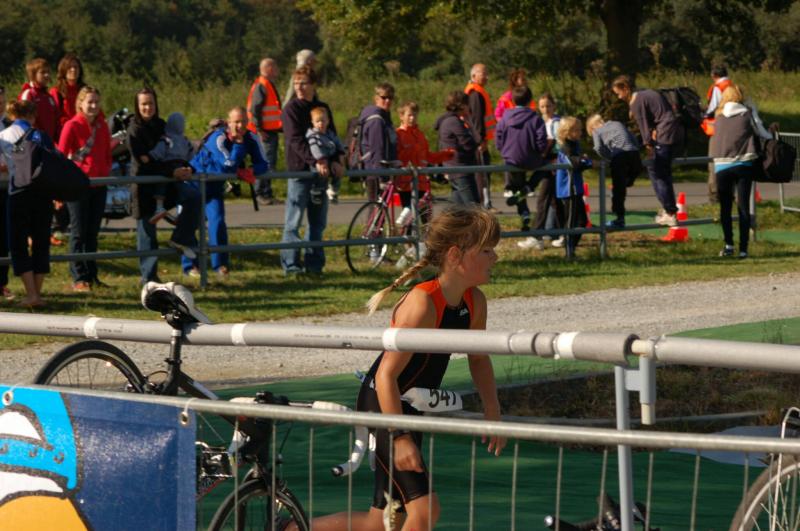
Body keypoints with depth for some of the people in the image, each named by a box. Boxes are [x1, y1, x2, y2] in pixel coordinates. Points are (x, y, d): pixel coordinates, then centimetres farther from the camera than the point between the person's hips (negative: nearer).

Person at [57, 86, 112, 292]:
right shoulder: (72, 126, -9)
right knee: (79, 232, -2)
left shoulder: (102, 126, 8)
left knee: (93, 232, 11)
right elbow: (60, 155, -7)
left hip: (99, 185, 5)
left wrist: (107, 172, 2)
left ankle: (91, 275, 18)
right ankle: (78, 278, 1)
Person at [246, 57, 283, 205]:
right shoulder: (261, 86, -13)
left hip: (272, 130, 10)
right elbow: (254, 109, -19)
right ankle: (261, 193, -9)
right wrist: (259, 129, -21)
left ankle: (267, 194, 16)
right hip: (265, 131, -10)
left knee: (271, 161, 12)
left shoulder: (269, 85, 18)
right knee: (267, 162, -11)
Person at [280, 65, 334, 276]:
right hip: (299, 170, -5)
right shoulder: (291, 109, -5)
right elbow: (296, 140, -15)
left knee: (318, 222, 8)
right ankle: (291, 264, 2)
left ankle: (314, 263, 14)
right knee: (293, 221, -3)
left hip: (321, 171, 5)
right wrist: (315, 161, -25)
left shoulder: (323, 108, 12)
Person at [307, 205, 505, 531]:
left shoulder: (474, 301, -2)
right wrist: (400, 438, -29)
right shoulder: (422, 304, -26)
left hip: (413, 408, 9)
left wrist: (492, 412, 7)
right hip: (382, 406, -9)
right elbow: (387, 374, -26)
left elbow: (478, 358, 16)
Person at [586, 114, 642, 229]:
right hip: (634, 153, 4)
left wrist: (610, 157, 10)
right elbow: (635, 141, 25)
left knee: (618, 188, 1)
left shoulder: (596, 131, 18)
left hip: (619, 156, -4)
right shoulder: (619, 124, 32)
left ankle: (619, 218, 2)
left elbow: (599, 148, -2)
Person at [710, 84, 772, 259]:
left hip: (722, 166, 1)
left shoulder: (719, 116, 10)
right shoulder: (748, 112, 3)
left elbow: (716, 137, 14)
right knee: (743, 206, 2)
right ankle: (743, 248, -3)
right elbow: (762, 133, 6)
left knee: (725, 206, 12)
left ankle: (728, 244, 2)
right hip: (744, 164, -1)